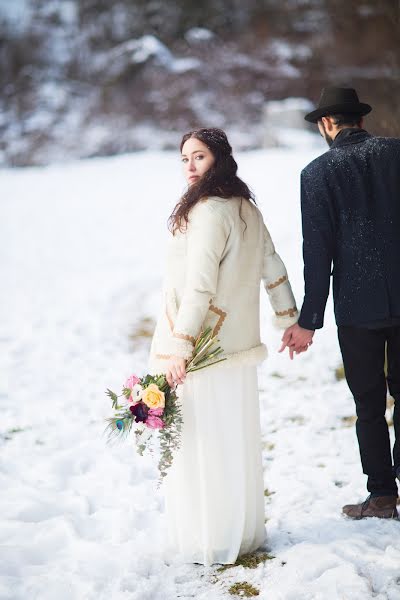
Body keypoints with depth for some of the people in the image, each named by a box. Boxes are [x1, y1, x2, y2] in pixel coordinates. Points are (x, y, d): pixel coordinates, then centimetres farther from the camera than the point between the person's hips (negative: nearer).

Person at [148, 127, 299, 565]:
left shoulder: (207, 211, -17)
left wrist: (178, 350, -21)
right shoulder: (247, 208, 10)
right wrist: (290, 321, 27)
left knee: (203, 444, 1)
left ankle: (213, 544, 10)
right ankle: (245, 533, 28)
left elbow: (199, 288, -22)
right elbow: (274, 270, 17)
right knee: (237, 440, 16)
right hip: (239, 344, 9)